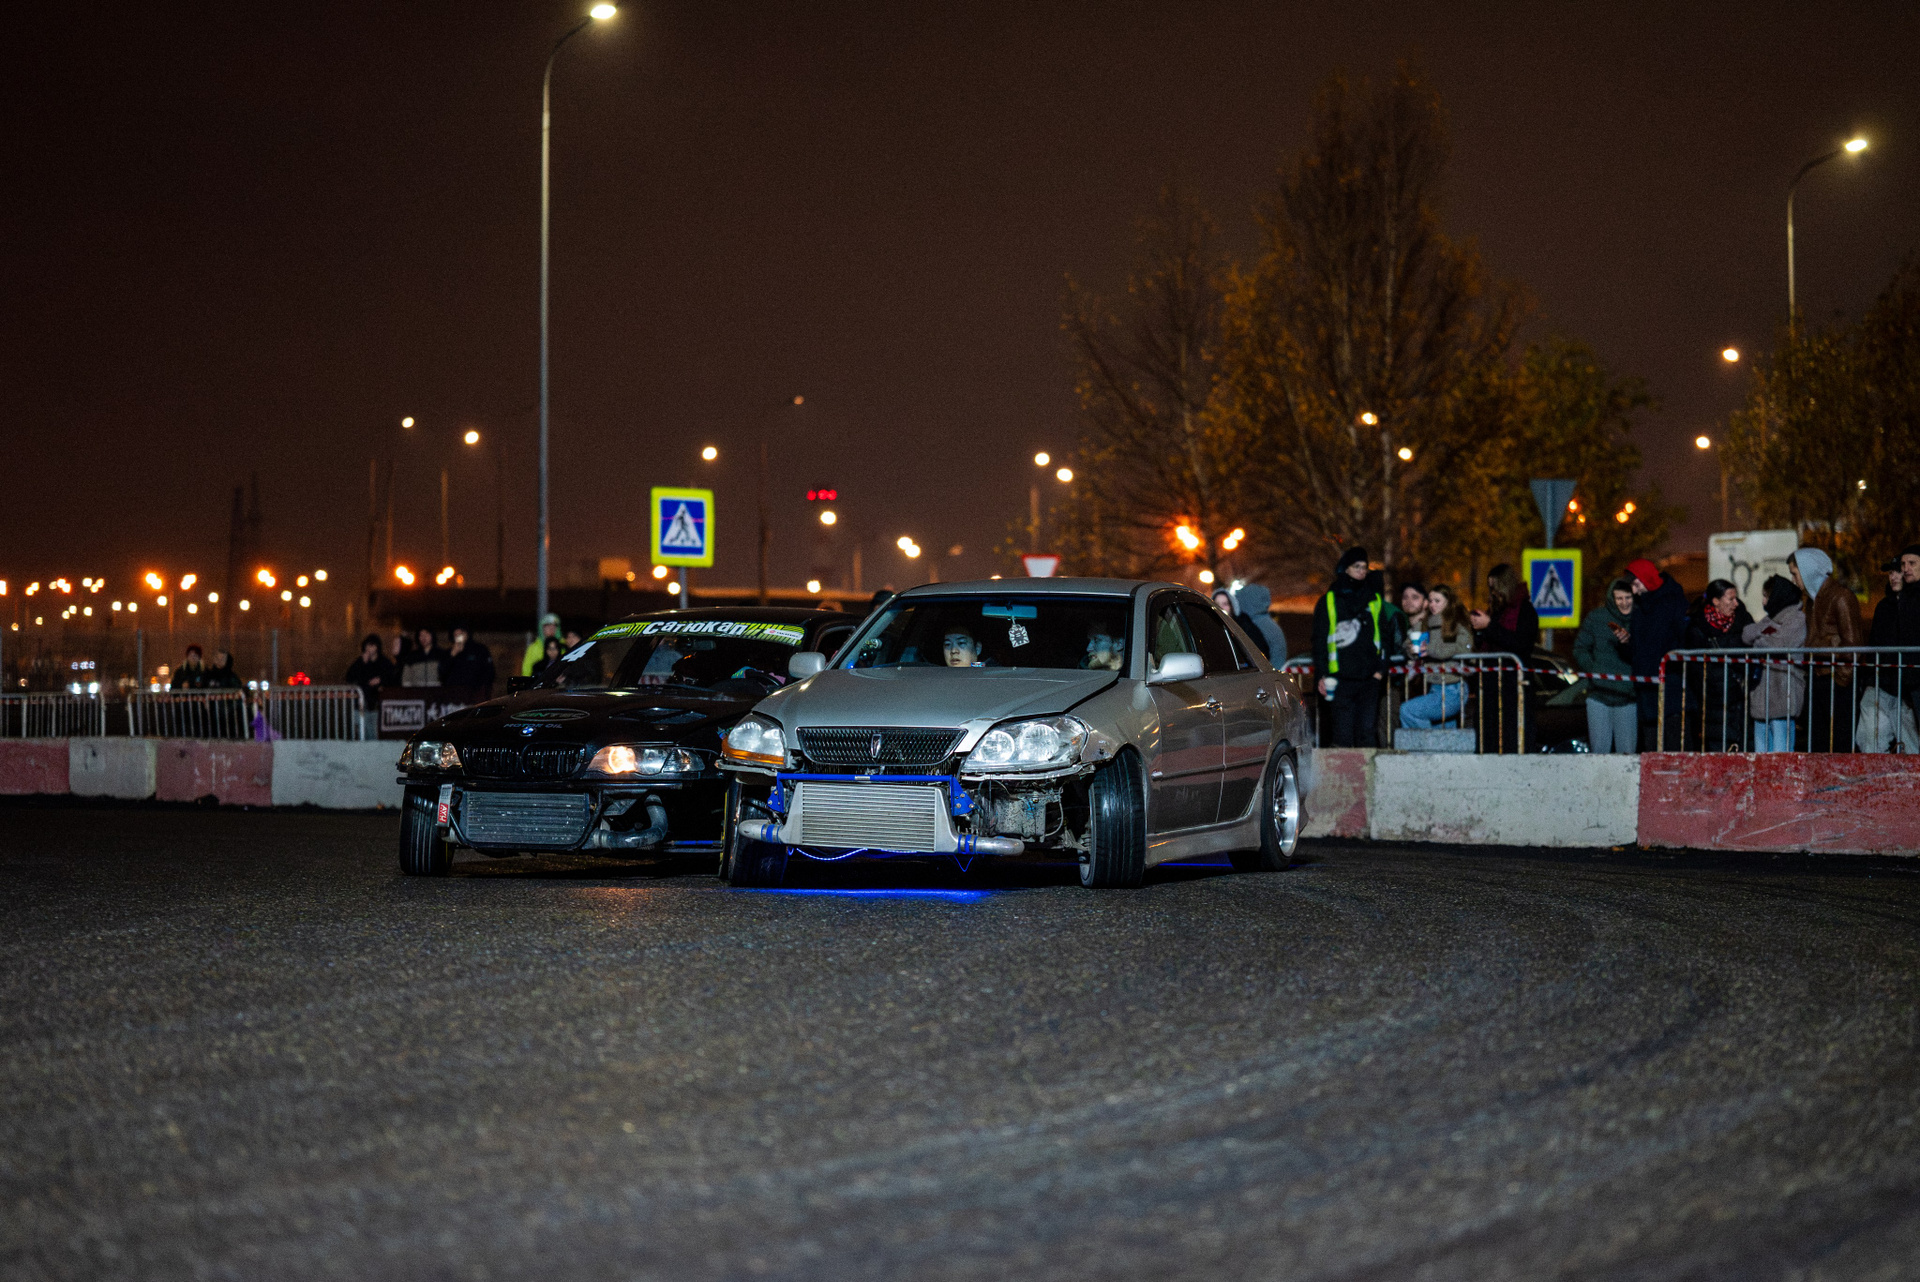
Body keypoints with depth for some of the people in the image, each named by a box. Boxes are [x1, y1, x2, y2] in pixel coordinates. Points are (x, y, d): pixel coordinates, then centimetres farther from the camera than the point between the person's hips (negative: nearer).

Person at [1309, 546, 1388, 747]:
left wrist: (1380, 668, 5)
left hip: (1369, 678, 2)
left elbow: (1384, 637, 17)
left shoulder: (1375, 600, 13)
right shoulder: (1328, 602, 7)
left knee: (1367, 731, -1)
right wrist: (1321, 675, -3)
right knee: (1342, 733, -6)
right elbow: (1319, 641, 6)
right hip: (1340, 678, -2)